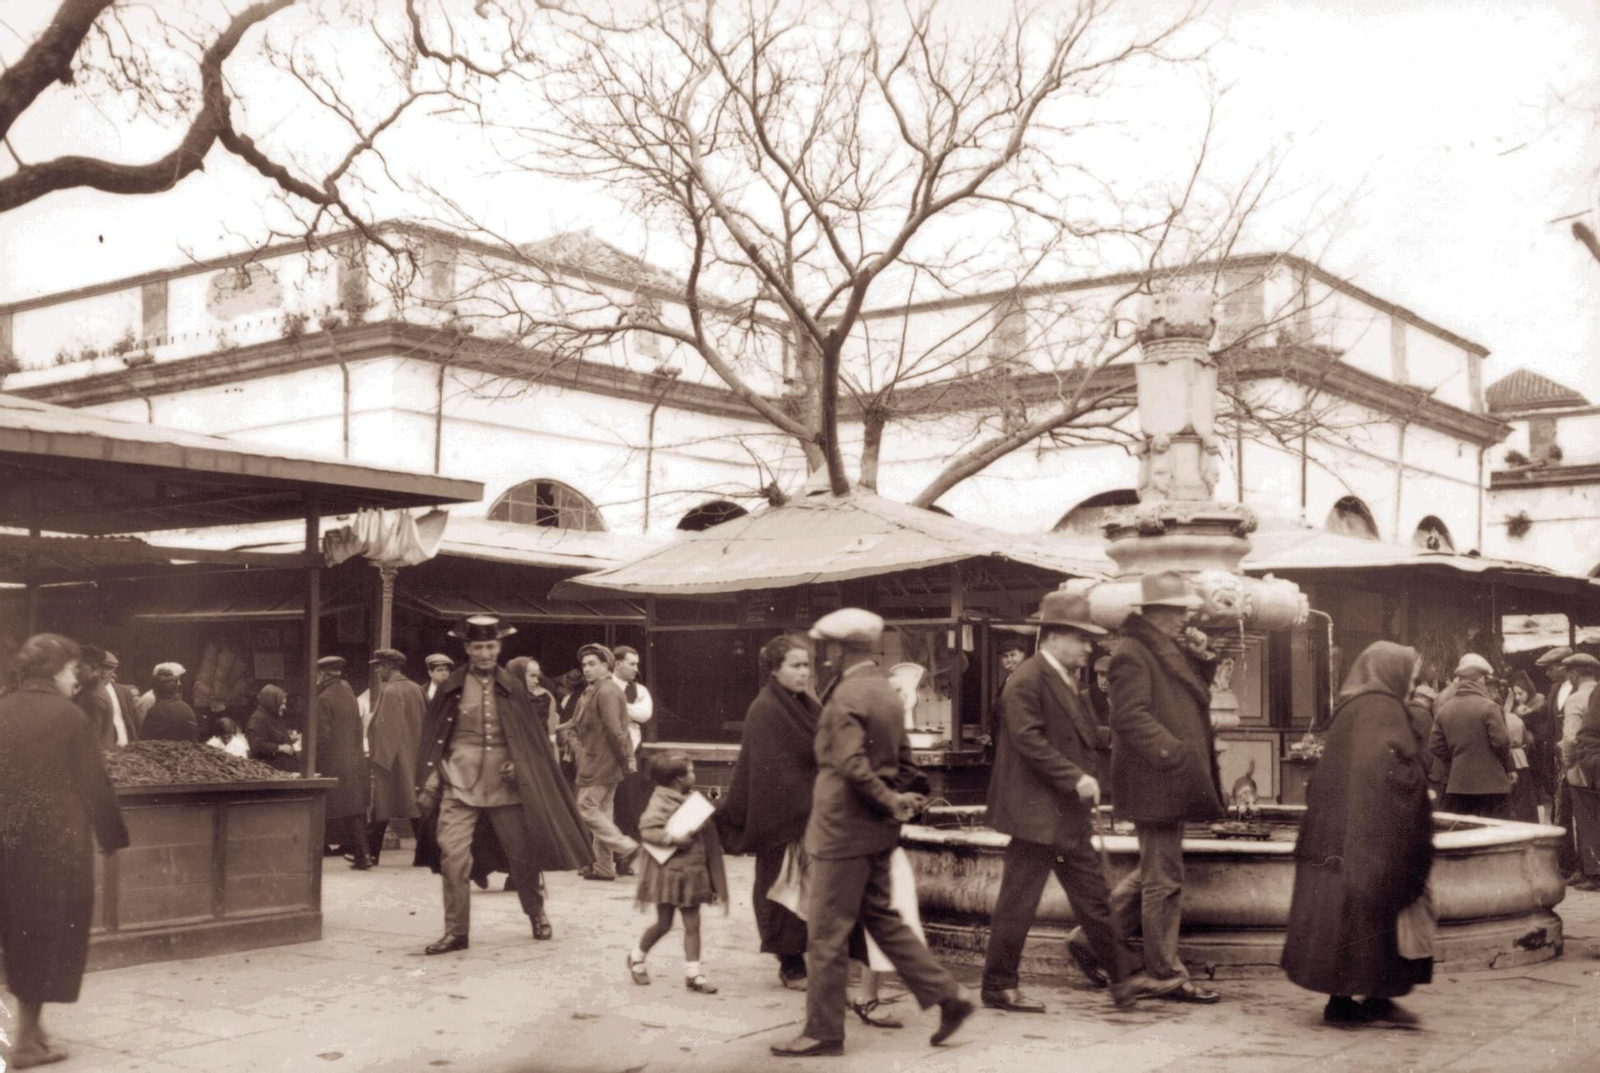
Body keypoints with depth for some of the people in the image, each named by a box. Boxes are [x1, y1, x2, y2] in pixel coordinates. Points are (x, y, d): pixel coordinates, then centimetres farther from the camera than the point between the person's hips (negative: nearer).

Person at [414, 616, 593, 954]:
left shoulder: (511, 687, 6)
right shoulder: (452, 687, 2)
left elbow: (531, 736, 12)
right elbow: (432, 739, 6)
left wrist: (518, 765, -4)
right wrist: (427, 785, 0)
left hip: (505, 782, 1)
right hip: (460, 782, -1)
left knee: (523, 853, 8)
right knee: (452, 856, -12)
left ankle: (537, 915, 31)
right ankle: (456, 931, 0)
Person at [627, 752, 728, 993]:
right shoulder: (660, 802, -12)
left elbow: (705, 832, 23)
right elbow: (647, 829, -24)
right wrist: (673, 839, -27)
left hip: (692, 873, 6)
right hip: (667, 872, -6)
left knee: (692, 924, 2)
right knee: (663, 924, 5)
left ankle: (692, 972, 7)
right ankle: (637, 957, 27)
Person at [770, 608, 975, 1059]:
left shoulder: (847, 696, -17)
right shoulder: (887, 693, 10)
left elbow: (851, 764, -26)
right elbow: (903, 759, 17)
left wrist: (889, 802, -15)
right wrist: (892, 800, 14)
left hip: (843, 827, -9)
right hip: (877, 831, 9)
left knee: (827, 932, 1)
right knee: (881, 917, 19)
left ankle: (823, 1031, 10)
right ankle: (948, 995, 16)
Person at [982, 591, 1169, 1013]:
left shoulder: (1068, 681, 17)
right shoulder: (1027, 680, -14)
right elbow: (1029, 741, -22)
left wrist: (1089, 779, 11)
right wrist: (1075, 778, -23)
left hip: (1069, 815, 10)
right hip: (1036, 812, -10)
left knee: (1093, 896, 12)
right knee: (1018, 902, -1)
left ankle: (1121, 978, 18)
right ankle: (998, 986, 9)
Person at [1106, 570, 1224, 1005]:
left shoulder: (1169, 648, 16)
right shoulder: (1133, 653, -15)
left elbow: (1195, 696, 24)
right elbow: (1131, 716, -23)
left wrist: (1202, 658, 7)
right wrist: (1174, 752, -26)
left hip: (1171, 782, 10)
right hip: (1154, 785, -10)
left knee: (1155, 870, 20)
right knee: (1164, 879, -3)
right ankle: (1166, 975, 6)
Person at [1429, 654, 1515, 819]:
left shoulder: (1443, 709, 4)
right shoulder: (1488, 707, -12)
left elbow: (1435, 746, 5)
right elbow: (1501, 742, -12)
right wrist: (1507, 768, 6)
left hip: (1457, 784, 5)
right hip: (1490, 783, -5)